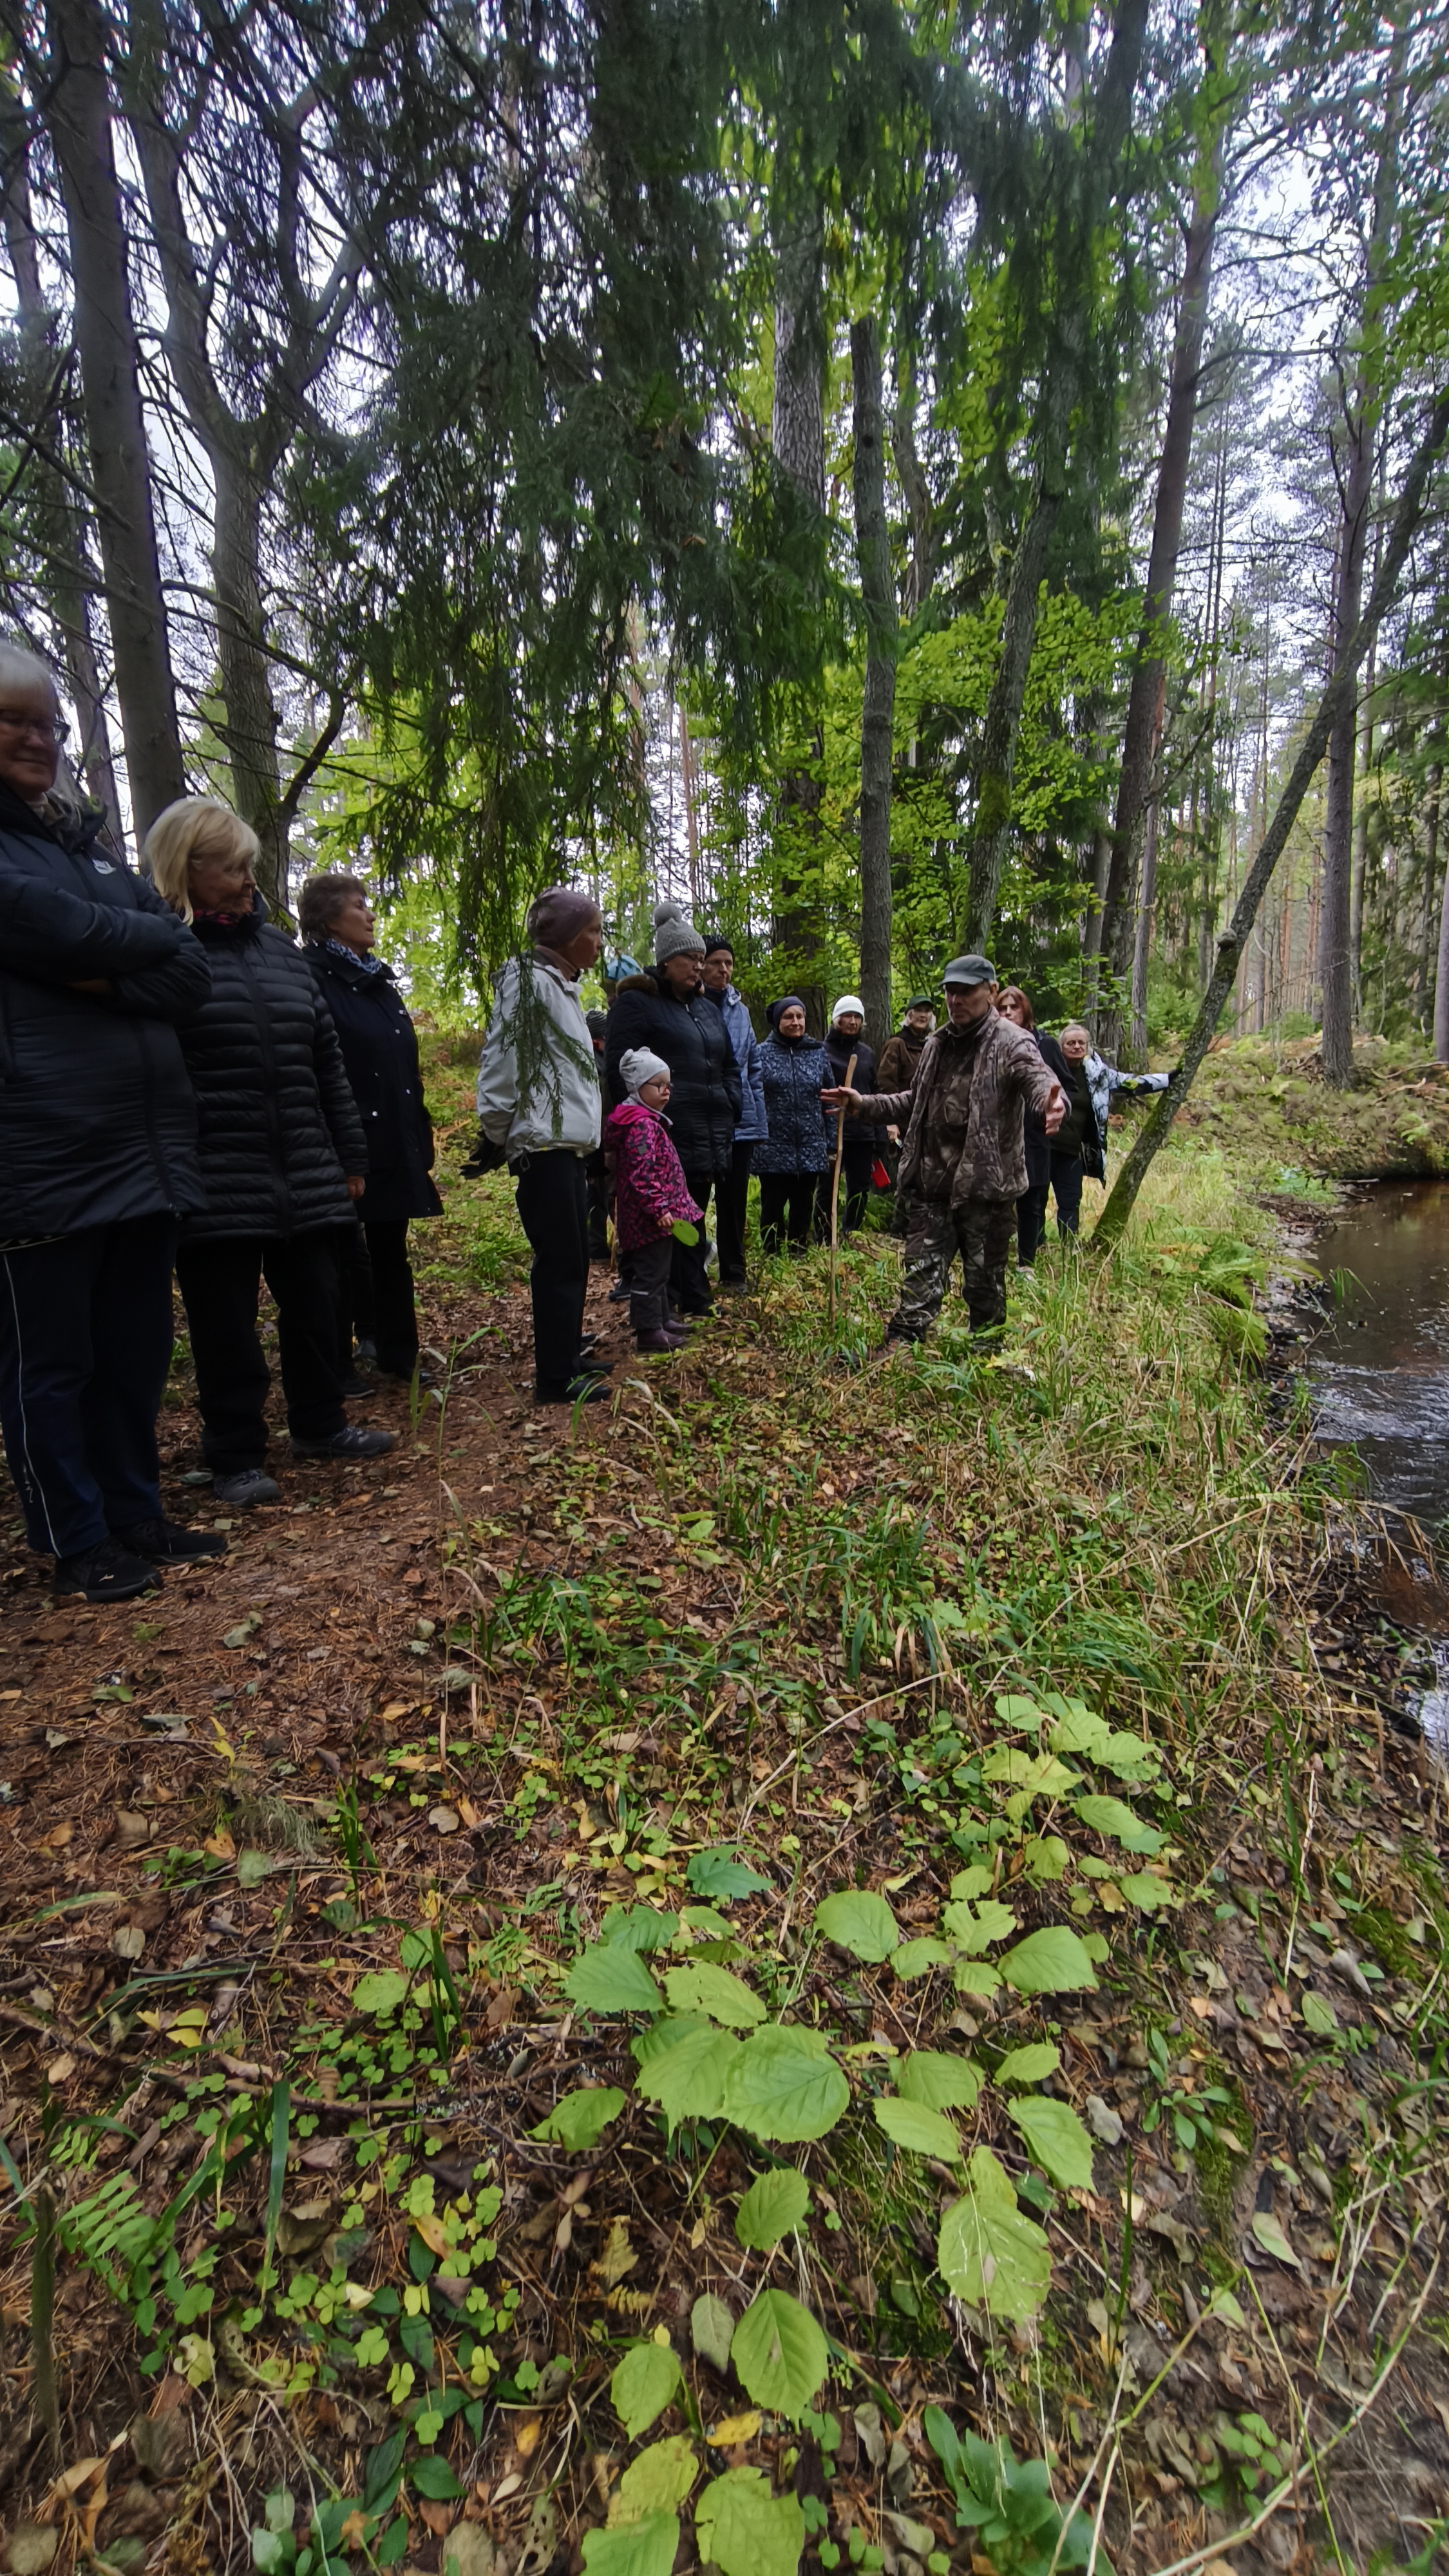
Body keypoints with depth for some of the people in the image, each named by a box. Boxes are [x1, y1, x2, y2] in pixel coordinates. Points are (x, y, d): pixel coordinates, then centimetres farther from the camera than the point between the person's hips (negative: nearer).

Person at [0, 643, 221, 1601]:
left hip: (147, 1144, 6)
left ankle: (137, 1515, 28)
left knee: (137, 1349, 13)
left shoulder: (91, 844, 19)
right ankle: (78, 1544, 20)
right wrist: (144, 938, 0)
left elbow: (193, 975, 8)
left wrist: (106, 976, -10)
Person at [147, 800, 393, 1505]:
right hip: (213, 1184, -5)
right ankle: (236, 1457, 20)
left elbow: (327, 1060, 16)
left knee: (314, 1305, 13)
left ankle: (319, 1424, 32)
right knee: (226, 1324, 4)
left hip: (304, 1175, 5)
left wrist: (350, 1154, 14)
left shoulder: (278, 947, 15)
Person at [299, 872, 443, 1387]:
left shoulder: (379, 980, 17)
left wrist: (419, 1138, 15)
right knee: (342, 1254, 3)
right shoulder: (313, 978, -9)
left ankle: (398, 1354, 24)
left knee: (391, 1249, 14)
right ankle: (336, 1366, 15)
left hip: (393, 1142, 8)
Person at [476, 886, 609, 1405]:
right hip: (545, 1148, -9)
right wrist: (501, 1136, -7)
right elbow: (500, 1061, -14)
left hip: (569, 1147, 9)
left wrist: (587, 1136, 17)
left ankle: (568, 1351, 28)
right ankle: (555, 1378, 3)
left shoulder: (560, 985, 19)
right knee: (560, 1260, -5)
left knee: (573, 1257, 15)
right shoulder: (528, 980, -10)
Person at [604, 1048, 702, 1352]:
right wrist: (659, 1209, -28)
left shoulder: (649, 1120, 17)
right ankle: (648, 1332, 3)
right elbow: (642, 1175, -26)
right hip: (650, 1218, -11)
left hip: (651, 1217, 11)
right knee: (650, 1273, -4)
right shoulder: (642, 1125, -18)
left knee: (658, 1272, 20)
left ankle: (661, 1320, 31)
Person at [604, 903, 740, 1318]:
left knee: (695, 1217, 14)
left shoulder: (706, 1009, 21)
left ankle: (695, 1300, 23)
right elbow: (620, 1069, -9)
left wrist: (732, 1109, 14)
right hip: (667, 1136, -7)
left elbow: (729, 1066, 29)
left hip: (710, 1137, 8)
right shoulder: (636, 1003, -2)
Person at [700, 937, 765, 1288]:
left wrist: (760, 1124, 9)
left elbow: (753, 1071, 14)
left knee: (735, 1199, 11)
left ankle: (734, 1270, 22)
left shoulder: (740, 1010, 11)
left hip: (740, 1122, 5)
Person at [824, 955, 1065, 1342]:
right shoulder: (937, 1044, 15)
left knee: (985, 1283, 10)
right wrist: (863, 1105, 18)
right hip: (932, 1183, 5)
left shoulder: (1011, 1043, -6)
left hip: (985, 1184, -5)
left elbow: (1039, 1078, -26)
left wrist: (1052, 1102, -50)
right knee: (921, 1277, 6)